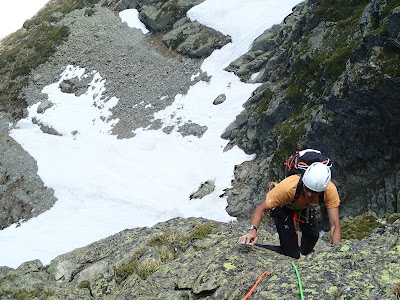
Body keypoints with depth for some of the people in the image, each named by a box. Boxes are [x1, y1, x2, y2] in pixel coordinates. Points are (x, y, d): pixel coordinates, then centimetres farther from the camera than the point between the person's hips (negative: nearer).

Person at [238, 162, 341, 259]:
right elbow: (261, 209, -38)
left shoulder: (330, 190, -37)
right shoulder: (288, 187, -44)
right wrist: (252, 230, -55)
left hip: (306, 207, 3)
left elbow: (335, 225, -35)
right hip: (284, 207, -3)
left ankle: (304, 255, 30)